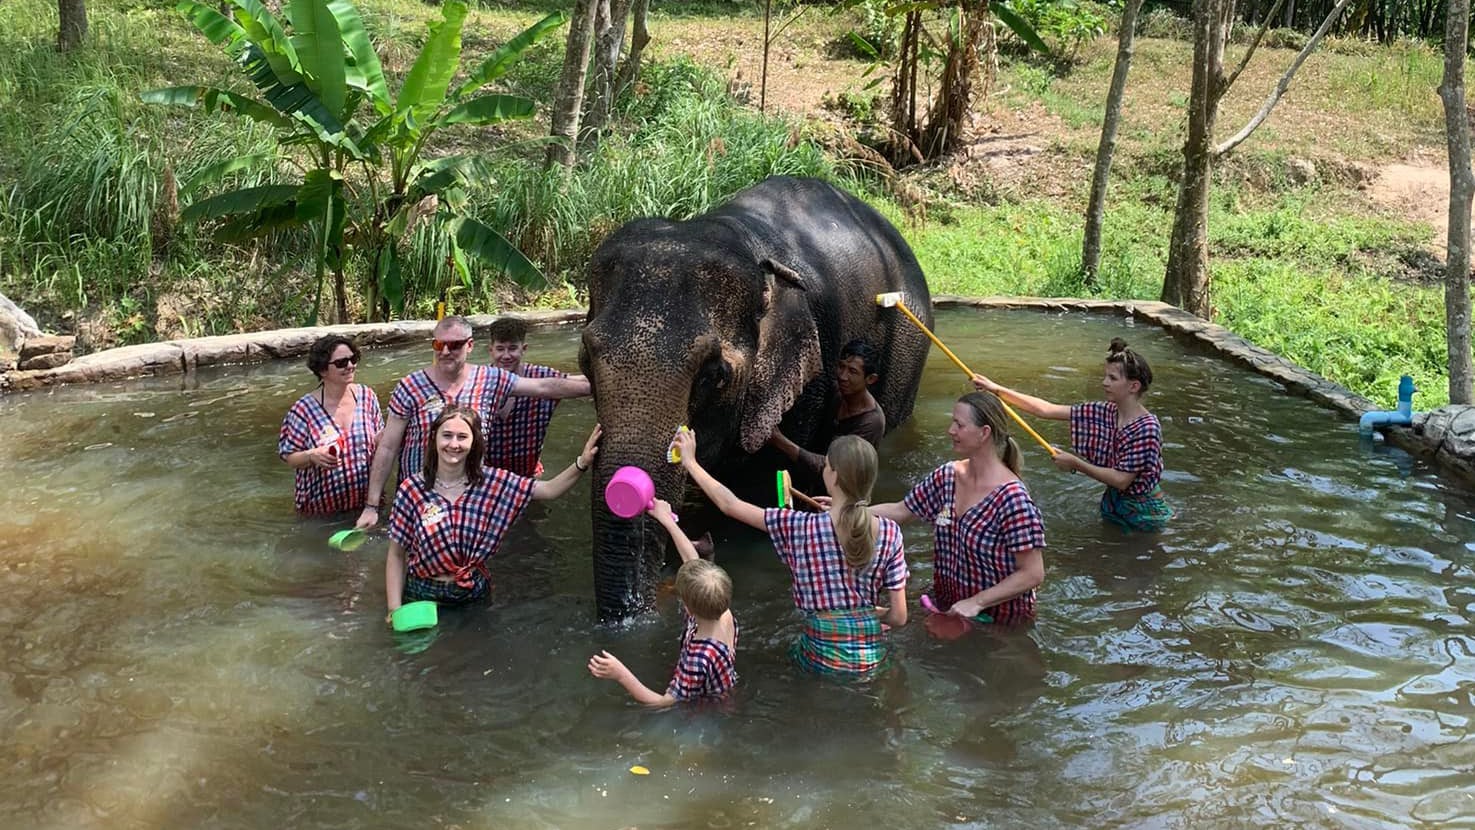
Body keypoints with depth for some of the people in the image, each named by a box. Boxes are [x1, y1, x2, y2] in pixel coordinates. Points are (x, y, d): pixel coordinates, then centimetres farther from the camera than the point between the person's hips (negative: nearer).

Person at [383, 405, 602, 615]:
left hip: (475, 594, 2)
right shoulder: (411, 490, -11)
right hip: (423, 597, -2)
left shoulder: (492, 483, -5)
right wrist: (395, 610, -10)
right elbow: (396, 555, -5)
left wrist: (582, 462, -26)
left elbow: (549, 490, -10)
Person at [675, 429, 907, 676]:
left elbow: (730, 505, -5)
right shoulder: (889, 533, -10)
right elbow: (898, 617, -5)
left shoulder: (802, 528, -15)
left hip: (824, 659, -1)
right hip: (871, 658, 2)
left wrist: (690, 462, 7)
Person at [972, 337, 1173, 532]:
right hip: (1112, 504, 7)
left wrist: (1076, 464, -20)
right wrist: (998, 390, -12)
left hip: (1143, 511, -7)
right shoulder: (1105, 412, -6)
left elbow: (1121, 480, -27)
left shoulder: (1147, 428, -26)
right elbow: (1046, 409, -7)